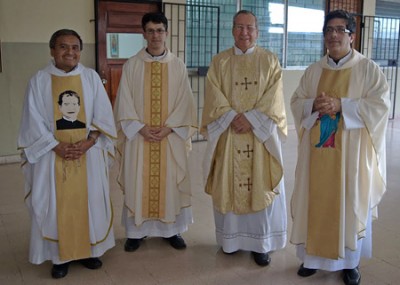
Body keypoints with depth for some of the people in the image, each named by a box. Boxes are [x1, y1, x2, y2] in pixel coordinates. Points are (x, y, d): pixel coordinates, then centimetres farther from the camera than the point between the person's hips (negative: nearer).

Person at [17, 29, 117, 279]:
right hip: (52, 154, -1)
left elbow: (103, 114, 1)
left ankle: (89, 250, 23)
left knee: (89, 201, 8)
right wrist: (57, 146, -14)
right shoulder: (39, 80, -1)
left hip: (88, 153, 1)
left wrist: (88, 142, -13)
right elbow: (34, 121, -4)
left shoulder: (91, 77, 3)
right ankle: (60, 255, 18)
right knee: (56, 205, 4)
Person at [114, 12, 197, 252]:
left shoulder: (178, 66, 3)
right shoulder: (131, 65, 1)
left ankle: (172, 229, 21)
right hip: (139, 136, 0)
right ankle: (136, 231, 19)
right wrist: (141, 128, -13)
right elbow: (124, 103, -2)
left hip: (171, 137, 1)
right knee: (138, 183, 5)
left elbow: (184, 102, 0)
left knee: (171, 183, 7)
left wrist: (168, 127, -12)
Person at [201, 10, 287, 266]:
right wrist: (233, 117, -16)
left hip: (261, 133, -1)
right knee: (229, 186, 5)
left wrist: (251, 119, -17)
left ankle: (261, 243, 12)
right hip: (228, 133, 1)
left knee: (261, 186, 1)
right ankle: (231, 238, 20)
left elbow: (273, 98, -5)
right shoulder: (219, 62, 7)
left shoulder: (269, 60, 4)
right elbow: (214, 98, -2)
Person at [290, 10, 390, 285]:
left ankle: (351, 261, 23)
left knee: (351, 205, 6)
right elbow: (296, 102, 8)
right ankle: (313, 255, 25)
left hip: (351, 152, -3)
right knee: (316, 203, 9)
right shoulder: (314, 70, 9)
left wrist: (340, 105, -21)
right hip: (318, 150, 3)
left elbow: (380, 105, -12)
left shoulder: (368, 68, -3)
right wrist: (314, 105, -14)